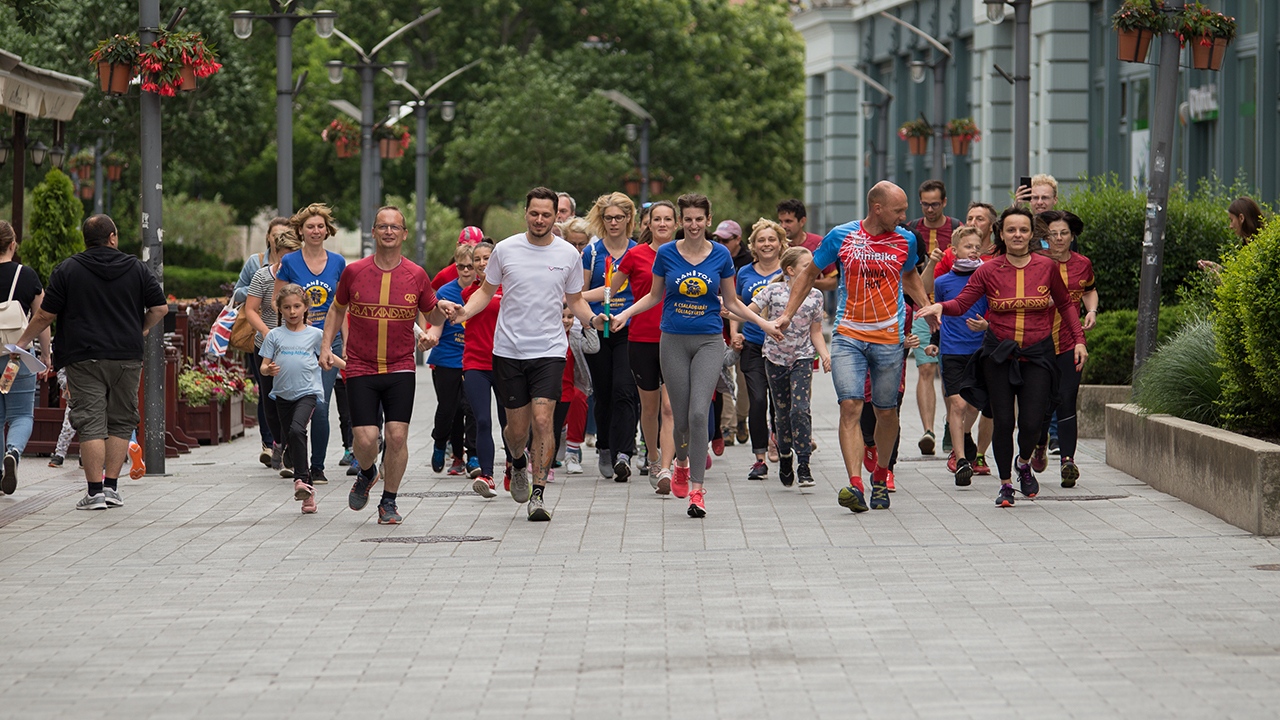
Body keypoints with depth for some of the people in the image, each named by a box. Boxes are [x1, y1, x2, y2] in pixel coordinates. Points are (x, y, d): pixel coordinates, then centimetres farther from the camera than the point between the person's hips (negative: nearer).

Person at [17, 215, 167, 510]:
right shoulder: (136, 268, 6)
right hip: (127, 358, 1)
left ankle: (95, 491, -9)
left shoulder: (67, 270, 1)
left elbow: (46, 315, 0)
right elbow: (160, 308, 4)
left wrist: (22, 342, 12)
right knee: (121, 421, 10)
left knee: (91, 424, -3)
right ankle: (111, 486, 7)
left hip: (84, 359, -1)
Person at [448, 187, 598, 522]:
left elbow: (575, 300, 13)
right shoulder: (505, 250, 1)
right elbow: (487, 290, 12)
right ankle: (519, 461, 42)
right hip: (509, 351, 1)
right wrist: (465, 312, -6)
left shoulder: (568, 254, 2)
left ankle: (538, 494, -6)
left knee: (543, 420, -15)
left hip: (549, 351, -1)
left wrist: (593, 320, -6)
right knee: (517, 428, 6)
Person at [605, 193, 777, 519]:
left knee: (699, 413, -16)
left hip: (709, 341, -1)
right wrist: (624, 314, 1)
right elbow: (654, 296, 14)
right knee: (680, 417, 2)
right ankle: (682, 462, 37)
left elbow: (732, 302, 12)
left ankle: (696, 491, -12)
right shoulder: (666, 254, 1)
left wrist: (763, 322, 3)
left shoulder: (721, 256, 1)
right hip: (674, 341, 1)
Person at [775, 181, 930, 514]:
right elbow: (809, 273, 10)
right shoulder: (841, 236, -3)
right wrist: (787, 314, 6)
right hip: (848, 336, -2)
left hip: (888, 338, 2)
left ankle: (880, 474, 32)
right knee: (850, 406, -15)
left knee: (886, 412, 7)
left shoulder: (905, 240, 4)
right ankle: (855, 486, -22)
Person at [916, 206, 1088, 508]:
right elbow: (961, 302, -9)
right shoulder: (989, 271, -3)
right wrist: (940, 306, -30)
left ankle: (1024, 464, 25)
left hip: (1037, 355, 0)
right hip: (998, 354, 0)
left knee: (1032, 423, -9)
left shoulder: (1046, 267, -1)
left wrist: (1078, 339, 5)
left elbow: (1065, 304, 12)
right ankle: (1006, 485, 14)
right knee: (1003, 422, -3)